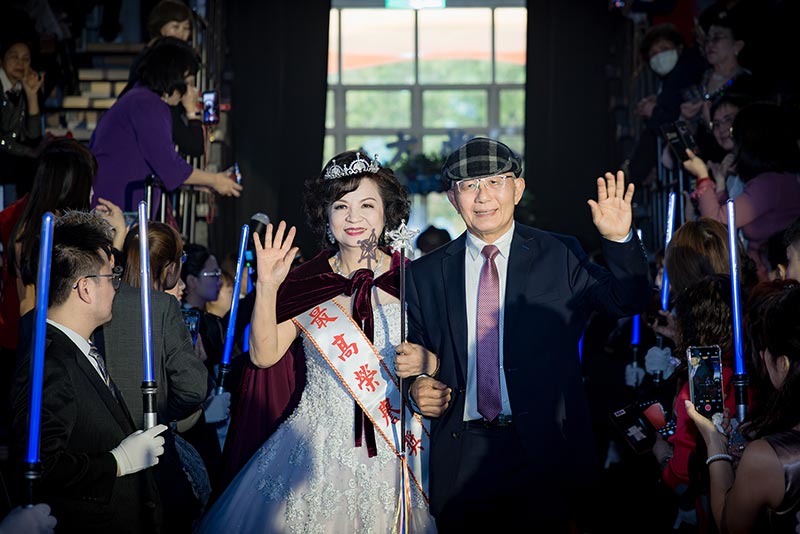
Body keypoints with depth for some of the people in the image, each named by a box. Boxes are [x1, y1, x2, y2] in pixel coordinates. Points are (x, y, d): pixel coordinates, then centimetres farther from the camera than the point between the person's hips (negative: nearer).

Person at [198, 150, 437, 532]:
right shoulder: (304, 282, 2)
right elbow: (264, 355, -2)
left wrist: (424, 360, -16)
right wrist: (267, 289, -11)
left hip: (397, 453, 0)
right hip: (319, 451, 0)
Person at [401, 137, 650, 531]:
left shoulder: (560, 256, 2)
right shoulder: (425, 275, 7)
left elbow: (628, 302, -7)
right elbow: (414, 355, 14)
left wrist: (619, 240, -21)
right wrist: (418, 388, -6)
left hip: (545, 453, -1)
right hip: (461, 460, 1)